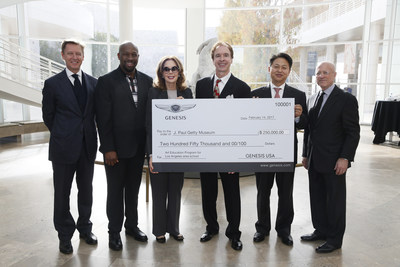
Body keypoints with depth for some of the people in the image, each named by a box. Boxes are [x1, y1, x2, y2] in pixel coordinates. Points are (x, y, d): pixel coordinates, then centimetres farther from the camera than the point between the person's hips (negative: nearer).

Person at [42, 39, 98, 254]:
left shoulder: (93, 83, 5)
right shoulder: (52, 84, -4)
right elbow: (48, 116, 3)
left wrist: (87, 134, 5)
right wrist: (62, 135, 6)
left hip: (88, 146, 3)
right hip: (64, 147, -2)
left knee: (86, 190, 15)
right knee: (62, 194, 9)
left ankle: (85, 228, 33)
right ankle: (65, 236, 26)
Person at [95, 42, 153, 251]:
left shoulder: (147, 81, 6)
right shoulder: (106, 82, -7)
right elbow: (103, 118, -10)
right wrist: (108, 148, -14)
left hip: (139, 147, 4)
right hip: (116, 147, -4)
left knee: (134, 188, 17)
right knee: (115, 190, 10)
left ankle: (132, 225, 34)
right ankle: (114, 232, 26)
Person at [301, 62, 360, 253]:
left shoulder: (346, 99, -8)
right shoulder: (313, 99, 12)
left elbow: (353, 133, -10)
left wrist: (345, 158, -17)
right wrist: (306, 154, 14)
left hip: (334, 162, -6)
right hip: (314, 161, 6)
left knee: (335, 200, 6)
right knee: (316, 198, 15)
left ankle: (335, 239, 21)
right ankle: (321, 230, 31)